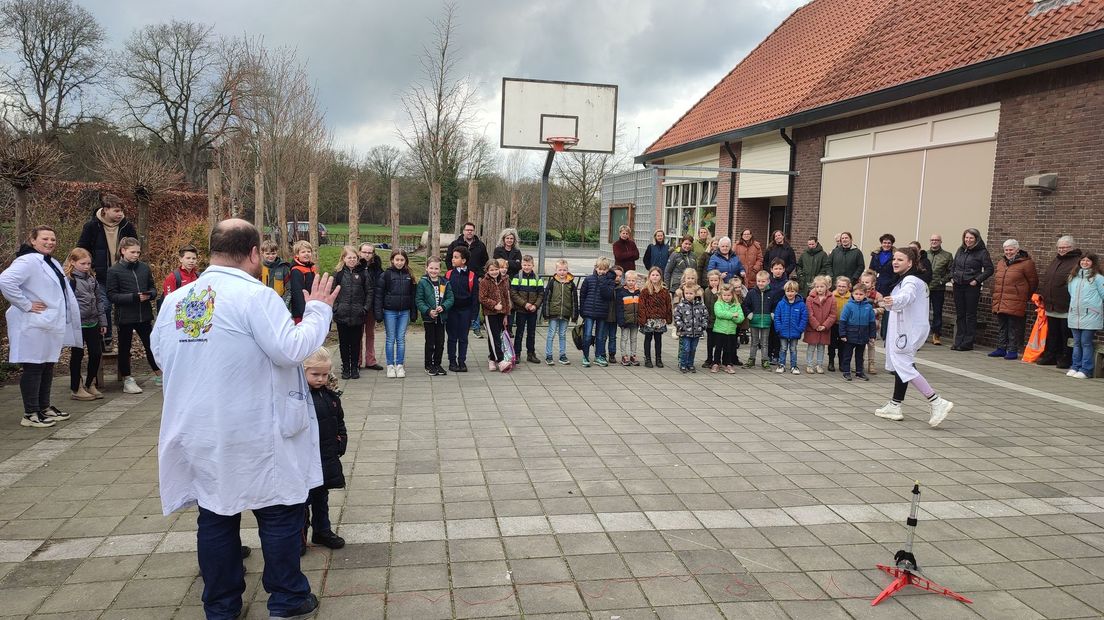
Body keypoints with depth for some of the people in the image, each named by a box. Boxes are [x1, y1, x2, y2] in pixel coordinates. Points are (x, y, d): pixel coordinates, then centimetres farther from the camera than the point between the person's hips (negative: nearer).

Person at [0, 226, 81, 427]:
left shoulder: (52, 263, 16)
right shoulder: (28, 261, -14)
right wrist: (26, 305, -22)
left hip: (52, 325, 9)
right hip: (34, 326, -9)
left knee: (47, 367, 15)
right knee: (33, 368, -3)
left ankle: (44, 408, 26)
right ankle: (30, 414, 4)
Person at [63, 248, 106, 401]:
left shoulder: (91, 278, 12)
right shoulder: (68, 279, -10)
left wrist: (102, 321, 15)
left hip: (92, 323, 7)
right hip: (77, 324, -6)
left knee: (96, 353, 8)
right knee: (77, 355, 4)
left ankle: (90, 385, 23)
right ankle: (77, 389, 14)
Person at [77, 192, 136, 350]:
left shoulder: (127, 226, -2)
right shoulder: (92, 226, -8)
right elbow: (81, 250, 1)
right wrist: (91, 268, -5)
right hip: (101, 276, -2)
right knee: (104, 307, 0)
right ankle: (106, 340, 13)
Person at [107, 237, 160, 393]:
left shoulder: (144, 267, 5)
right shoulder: (114, 270, -6)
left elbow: (153, 288, 13)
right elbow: (112, 295, -10)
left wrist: (150, 294, -10)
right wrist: (134, 297, -20)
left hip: (145, 315, 3)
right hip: (125, 316, -3)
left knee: (151, 345, 11)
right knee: (124, 349, 8)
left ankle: (158, 375, 24)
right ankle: (127, 380, 18)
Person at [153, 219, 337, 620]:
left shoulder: (175, 300, 4)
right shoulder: (254, 295, -16)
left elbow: (161, 352, 15)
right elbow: (291, 348, -20)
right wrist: (318, 310, -7)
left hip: (199, 433, 6)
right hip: (253, 433, -6)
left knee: (216, 516, 14)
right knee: (279, 512, 9)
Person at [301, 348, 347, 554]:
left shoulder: (330, 395, 5)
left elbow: (339, 421, 16)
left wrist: (341, 443, 8)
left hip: (327, 459, 6)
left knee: (321, 498, 21)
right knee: (303, 500, 6)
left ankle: (322, 531, 34)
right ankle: (299, 537, 20)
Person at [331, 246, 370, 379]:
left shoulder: (362, 273, 4)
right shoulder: (338, 273, 2)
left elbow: (368, 292, 6)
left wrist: (366, 307, -3)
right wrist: (335, 308, -6)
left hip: (357, 315, 0)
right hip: (342, 315, 0)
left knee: (356, 343, 6)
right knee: (344, 343, 8)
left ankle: (355, 368, 17)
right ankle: (345, 368, 18)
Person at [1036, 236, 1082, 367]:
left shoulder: (1078, 262, -8)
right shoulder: (1055, 261, 18)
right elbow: (1043, 278, 23)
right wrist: (1041, 295, 14)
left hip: (1066, 308, -8)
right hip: (1051, 306, 8)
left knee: (1066, 334, 0)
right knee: (1052, 333, 14)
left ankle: (1066, 359, 7)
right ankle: (1050, 356, 22)